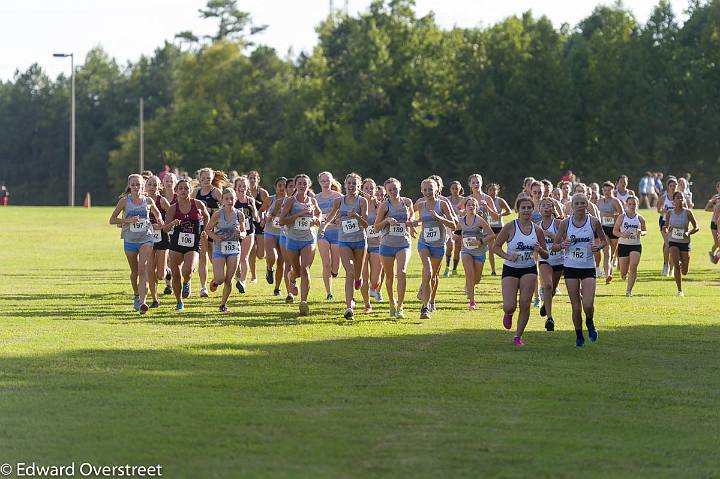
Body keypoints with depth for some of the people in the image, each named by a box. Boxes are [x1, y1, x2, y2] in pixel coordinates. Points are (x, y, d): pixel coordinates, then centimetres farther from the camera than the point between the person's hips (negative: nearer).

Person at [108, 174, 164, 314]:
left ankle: (142, 302, -26)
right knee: (135, 271, 13)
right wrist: (128, 220, -17)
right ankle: (136, 296, 40)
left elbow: (158, 214, 20)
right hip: (130, 240, 1)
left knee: (142, 269, -17)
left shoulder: (148, 201, 1)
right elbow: (112, 220, -3)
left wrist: (159, 221, -3)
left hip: (146, 239, -1)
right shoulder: (125, 201, -3)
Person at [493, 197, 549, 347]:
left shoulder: (537, 230, 1)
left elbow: (545, 256, 9)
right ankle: (508, 314, 29)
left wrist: (540, 250, -14)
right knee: (509, 306, -11)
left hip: (529, 270, 2)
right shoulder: (510, 227, -8)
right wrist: (507, 256, -20)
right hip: (510, 269, -2)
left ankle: (518, 336, 10)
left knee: (525, 304, -7)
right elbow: (496, 246, -4)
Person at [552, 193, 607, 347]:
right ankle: (579, 335, 22)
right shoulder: (565, 223, -2)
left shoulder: (594, 222, -3)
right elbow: (554, 246, 4)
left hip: (588, 267, -1)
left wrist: (598, 246, -11)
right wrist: (562, 245, -17)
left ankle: (590, 323, 19)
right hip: (570, 267, 1)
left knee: (588, 305, -14)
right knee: (576, 307, 1)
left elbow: (604, 241, 10)